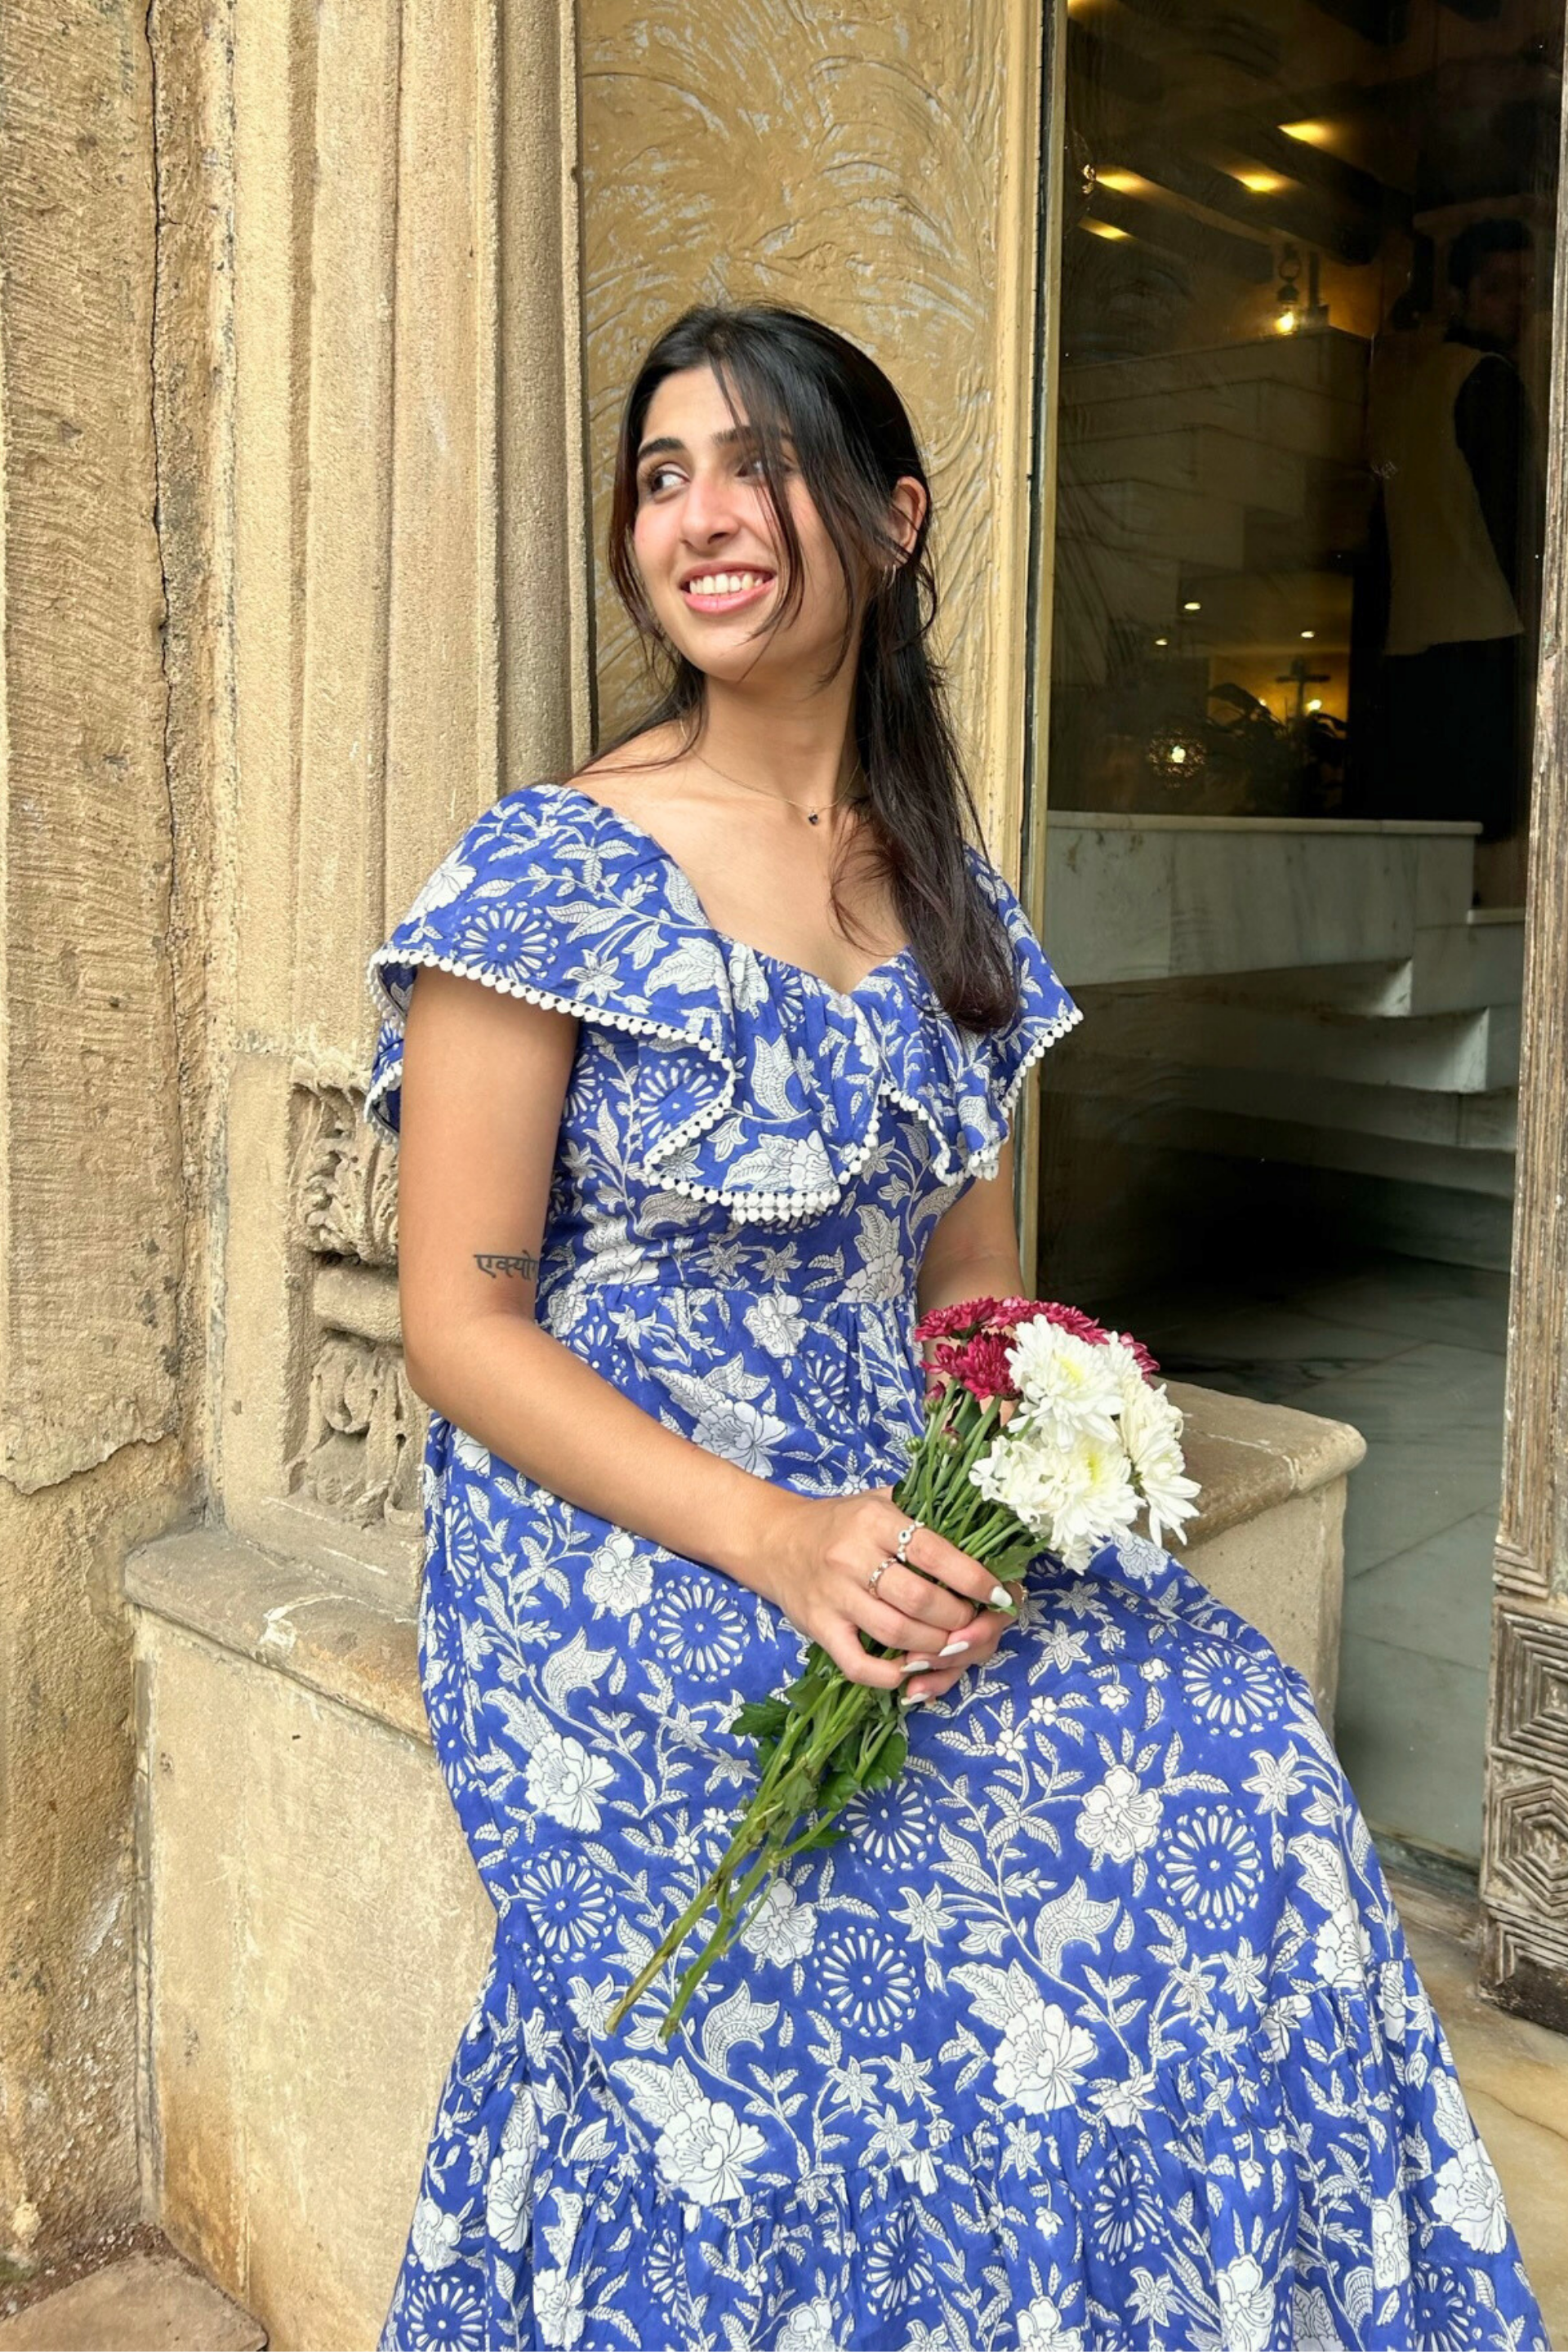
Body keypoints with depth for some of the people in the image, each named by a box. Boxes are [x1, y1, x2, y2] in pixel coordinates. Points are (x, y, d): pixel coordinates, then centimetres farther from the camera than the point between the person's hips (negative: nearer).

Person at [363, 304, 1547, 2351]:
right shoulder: (553, 871, -8)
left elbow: (973, 1286, 12)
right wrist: (776, 1541, -20)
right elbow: (461, 1322, -10)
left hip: (900, 1522, 5)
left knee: (1237, 1762, -15)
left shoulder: (953, 903, 9)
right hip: (608, 1551, -4)